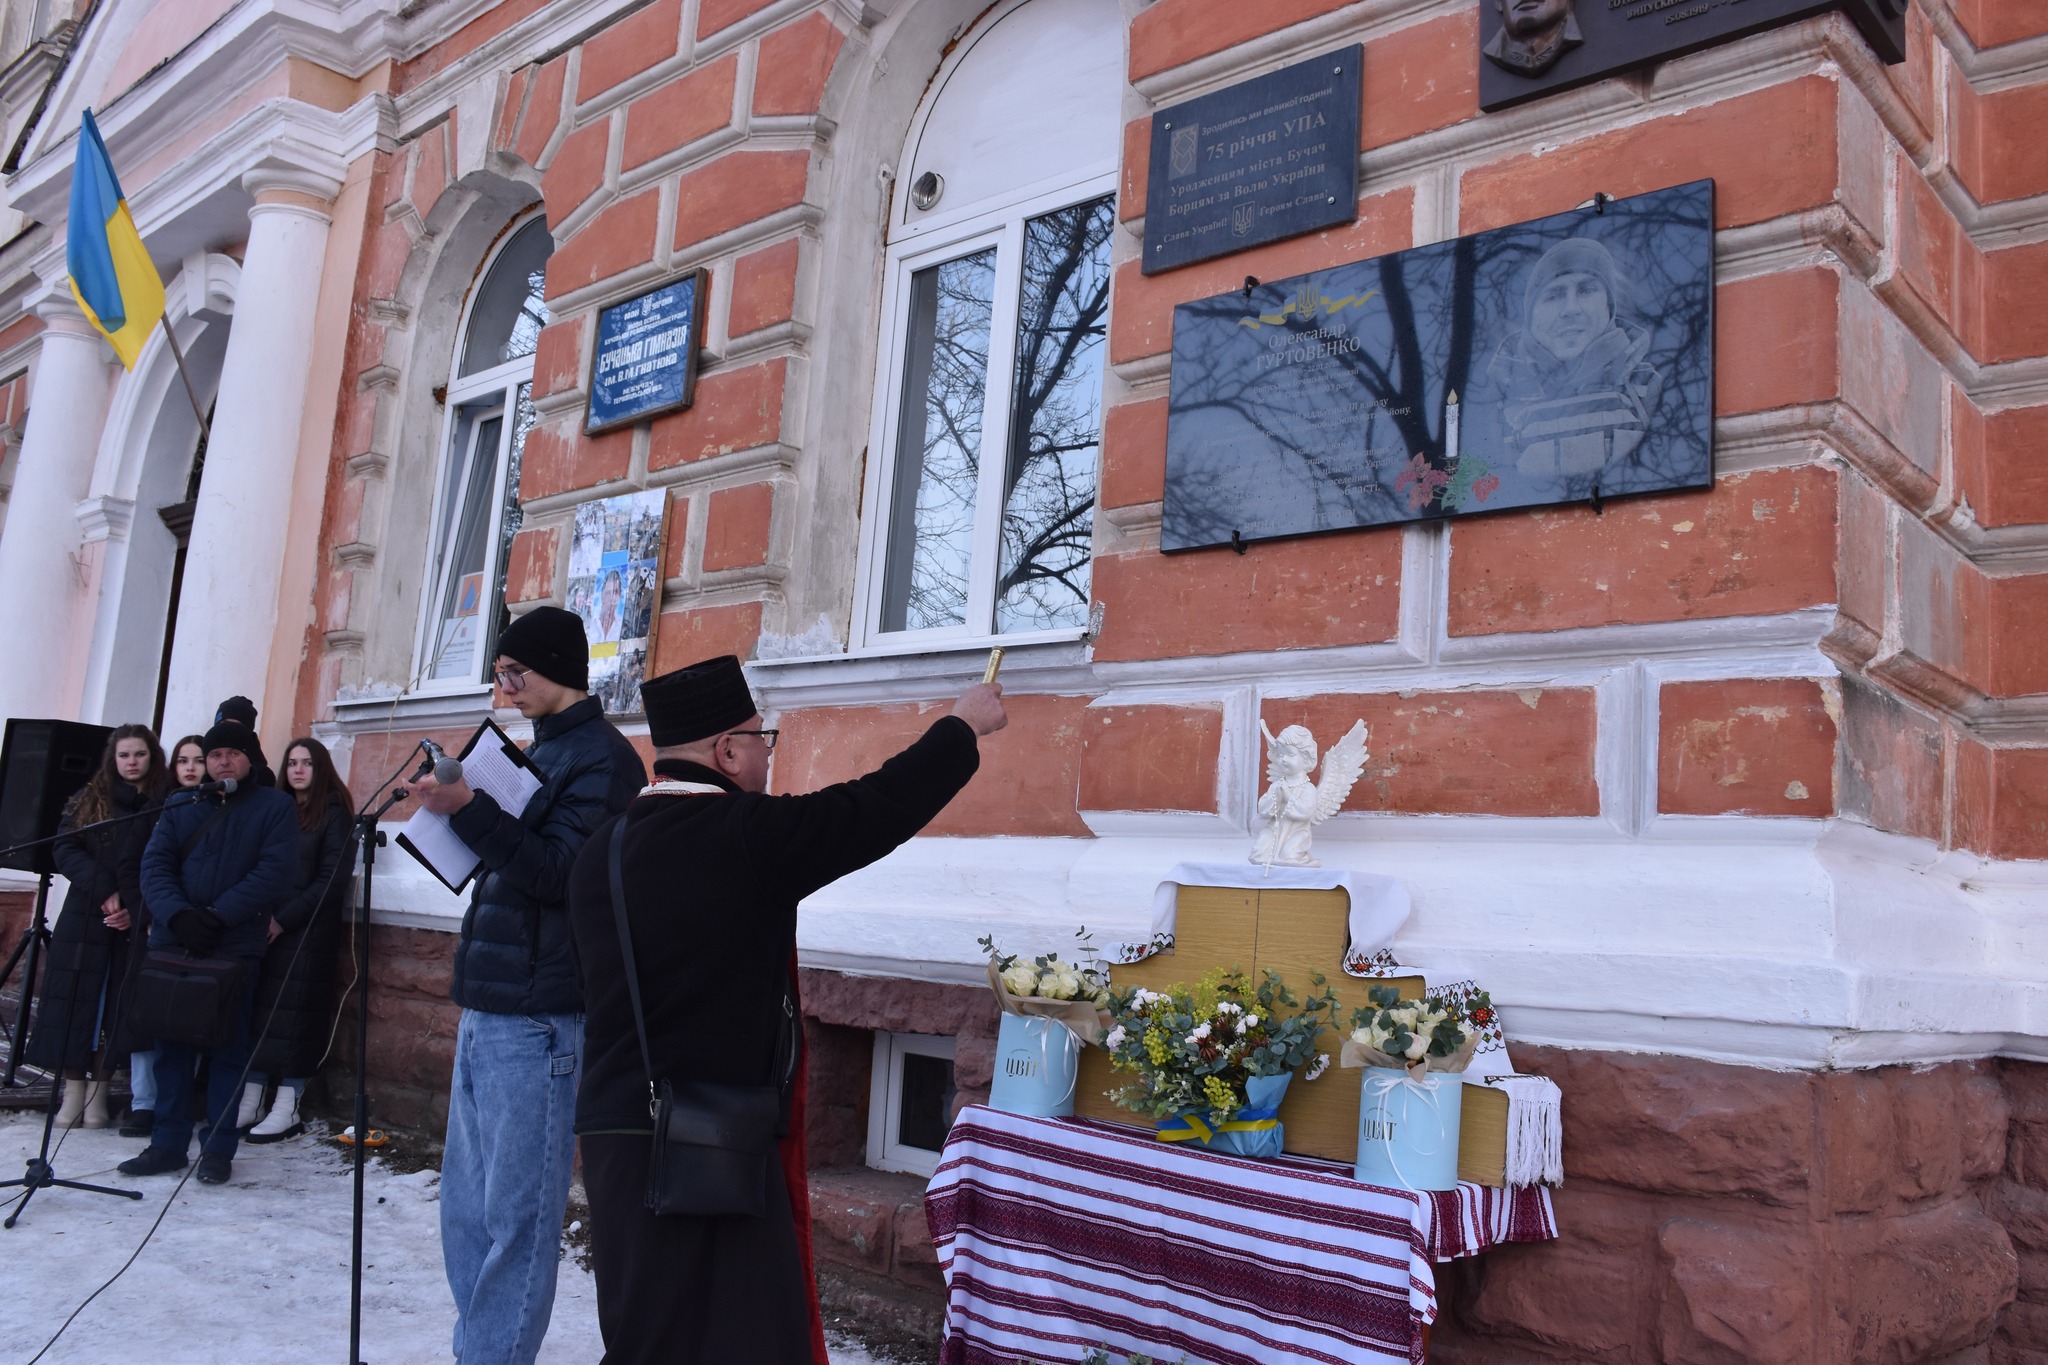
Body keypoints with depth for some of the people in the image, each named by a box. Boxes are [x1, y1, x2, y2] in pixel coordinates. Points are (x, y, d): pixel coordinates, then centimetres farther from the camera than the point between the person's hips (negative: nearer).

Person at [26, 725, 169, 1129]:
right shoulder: (87, 800, 9)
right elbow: (65, 850, 0)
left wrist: (135, 910, -15)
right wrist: (103, 890, -13)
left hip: (137, 923, -1)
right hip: (85, 918, 2)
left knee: (117, 1007, 1)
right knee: (75, 1002, 0)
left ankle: (98, 1093, 7)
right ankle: (73, 1092, 6)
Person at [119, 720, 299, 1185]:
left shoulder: (275, 806, 3)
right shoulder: (180, 806, 15)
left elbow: (274, 871, -9)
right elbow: (154, 864, 3)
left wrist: (219, 915, -18)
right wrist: (177, 914, -15)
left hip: (236, 947, -4)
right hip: (173, 943, 4)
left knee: (227, 1049, 1)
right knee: (172, 1045, 8)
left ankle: (218, 1149, 8)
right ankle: (168, 1143, 17)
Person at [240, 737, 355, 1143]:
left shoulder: (333, 812, 0)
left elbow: (332, 879, -7)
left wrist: (284, 919, -12)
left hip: (306, 930, -5)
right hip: (262, 926, 5)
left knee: (292, 1011, -4)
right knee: (255, 1007, 2)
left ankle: (287, 1109, -1)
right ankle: (249, 1102, 7)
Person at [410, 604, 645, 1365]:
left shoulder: (604, 759, -8)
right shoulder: (538, 752, 19)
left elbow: (559, 871, -19)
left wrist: (468, 810, -25)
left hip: (537, 1020, -9)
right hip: (485, 1011, 9)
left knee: (516, 1215, -4)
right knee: (467, 1207, 14)